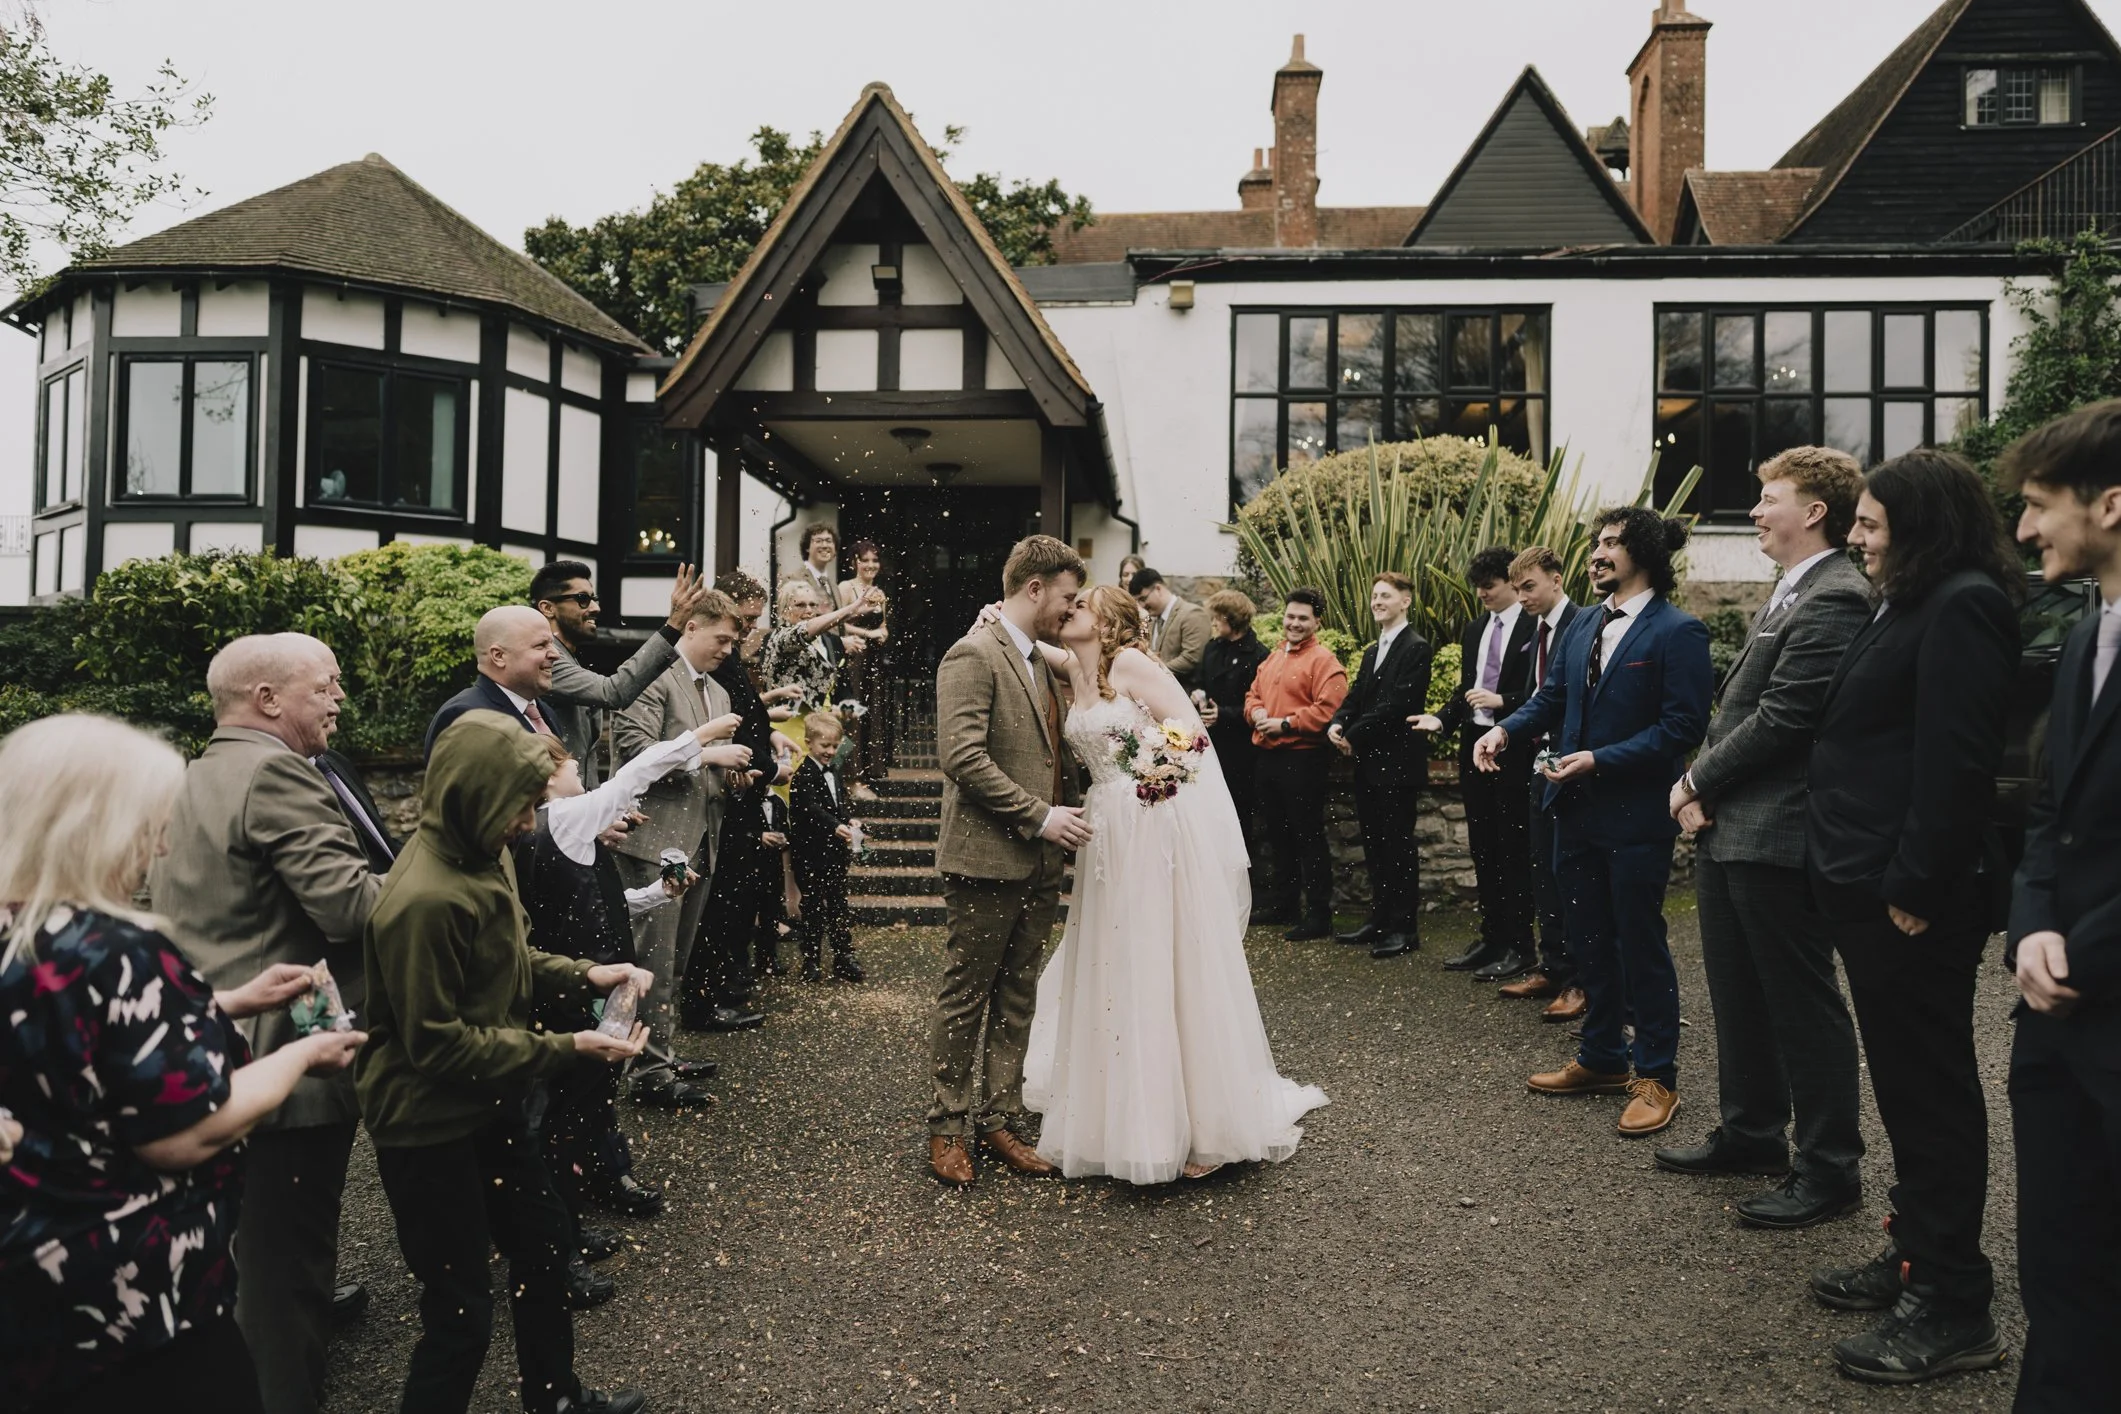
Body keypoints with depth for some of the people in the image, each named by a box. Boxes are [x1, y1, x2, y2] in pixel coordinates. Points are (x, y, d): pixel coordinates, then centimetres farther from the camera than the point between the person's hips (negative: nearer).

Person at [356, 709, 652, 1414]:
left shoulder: (484, 856, -1)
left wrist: (586, 975, -2)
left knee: (545, 1242, 24)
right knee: (461, 1314, 1)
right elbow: (439, 1044, -25)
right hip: (428, 1125, -10)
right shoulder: (425, 900, -29)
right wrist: (566, 1049, -24)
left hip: (488, 1102, 10)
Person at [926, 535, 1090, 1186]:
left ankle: (999, 1120, 25)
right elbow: (962, 757, -21)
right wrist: (1040, 816, -20)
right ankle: (949, 1128, 18)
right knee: (965, 996, 5)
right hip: (987, 859, -8)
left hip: (1039, 864, 8)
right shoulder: (973, 656, -12)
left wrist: (1067, 809, 9)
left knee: (1016, 998, 14)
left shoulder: (1043, 662, 15)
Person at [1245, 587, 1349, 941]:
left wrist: (1286, 723, -18)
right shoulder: (1273, 657, 17)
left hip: (1303, 759, -8)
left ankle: (1318, 915, 2)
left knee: (1308, 837, -4)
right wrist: (1256, 711, -2)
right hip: (1269, 756, 8)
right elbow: (1252, 694, 21)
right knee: (1278, 835, 17)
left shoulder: (1323, 660, -10)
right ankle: (1281, 904, 28)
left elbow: (1329, 708, -20)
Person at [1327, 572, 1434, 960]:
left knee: (1398, 845, -3)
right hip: (1368, 763, 8)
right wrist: (1336, 724, -6)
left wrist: (1355, 736, -15)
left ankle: (1405, 928, 5)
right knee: (1374, 845, 13)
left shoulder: (1417, 648, -10)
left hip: (1397, 763, -8)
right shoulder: (1371, 652, 19)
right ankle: (1380, 920, 22)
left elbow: (1397, 704, -18)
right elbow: (1355, 696, 14)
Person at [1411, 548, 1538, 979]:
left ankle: (1518, 945, 8)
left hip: (1514, 750, -7)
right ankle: (1492, 937, 21)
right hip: (1474, 745, 7)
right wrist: (1442, 718, 1)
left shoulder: (1534, 628, -9)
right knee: (1482, 847, 12)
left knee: (1514, 848, -1)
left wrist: (1502, 701, -21)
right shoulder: (1474, 631, 14)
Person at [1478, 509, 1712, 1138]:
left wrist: (1600, 760, -21)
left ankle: (1657, 1076, 19)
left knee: (1640, 944, 4)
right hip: (1577, 810, 7)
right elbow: (1551, 697, 10)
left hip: (1636, 817, -7)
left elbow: (1683, 726, -17)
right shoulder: (1583, 626, 10)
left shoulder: (1678, 632, -12)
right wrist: (1506, 729, -8)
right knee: (1590, 940, 17)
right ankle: (1602, 1058, 32)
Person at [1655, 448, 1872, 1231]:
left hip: (1775, 835, -10)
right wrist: (1701, 785, 2)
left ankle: (1828, 1169, 16)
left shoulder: (1833, 600, -17)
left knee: (1803, 1004, 2)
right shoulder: (1790, 593, 16)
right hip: (1729, 829, 10)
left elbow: (1780, 720, -21)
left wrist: (1699, 782, -9)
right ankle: (1750, 1133, 34)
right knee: (1740, 996, 19)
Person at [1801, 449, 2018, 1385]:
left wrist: (1914, 888, -20)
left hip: (1915, 900, -10)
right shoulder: (1910, 604, 17)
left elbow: (1955, 765, -22)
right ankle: (1918, 1258, 31)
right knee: (1908, 1083, 17)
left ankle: (1952, 1308, 10)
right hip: (1873, 888, 10)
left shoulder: (1961, 609, -15)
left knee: (1928, 1090, -1)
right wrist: (1868, 880, 15)